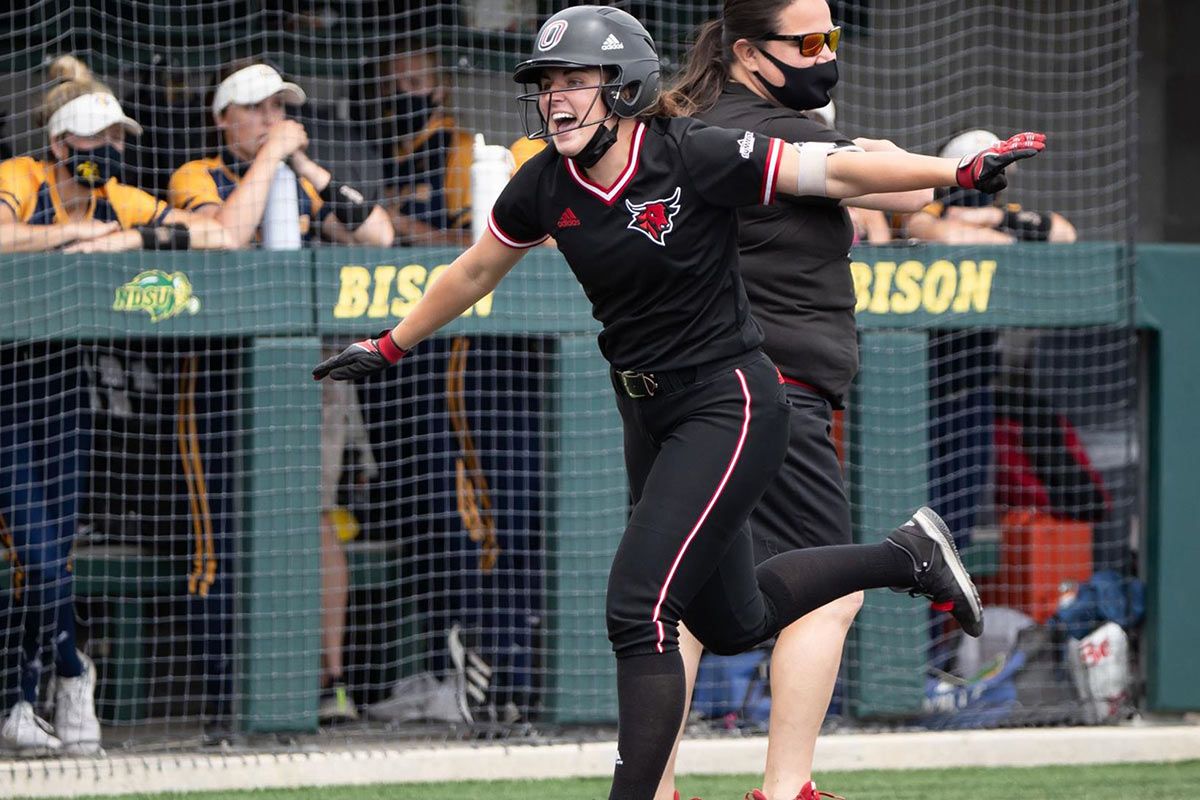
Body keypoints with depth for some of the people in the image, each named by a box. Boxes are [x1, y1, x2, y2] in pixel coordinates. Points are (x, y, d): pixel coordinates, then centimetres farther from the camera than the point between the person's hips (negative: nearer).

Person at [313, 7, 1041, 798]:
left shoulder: (693, 158, -19)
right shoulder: (545, 187, -1)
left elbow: (835, 170, -19)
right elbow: (475, 272, 17)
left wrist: (960, 171, -28)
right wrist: (391, 347, 25)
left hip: (731, 405, -7)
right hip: (650, 416, 7)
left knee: (639, 608, -17)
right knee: (731, 623, 18)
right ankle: (908, 556, 38)